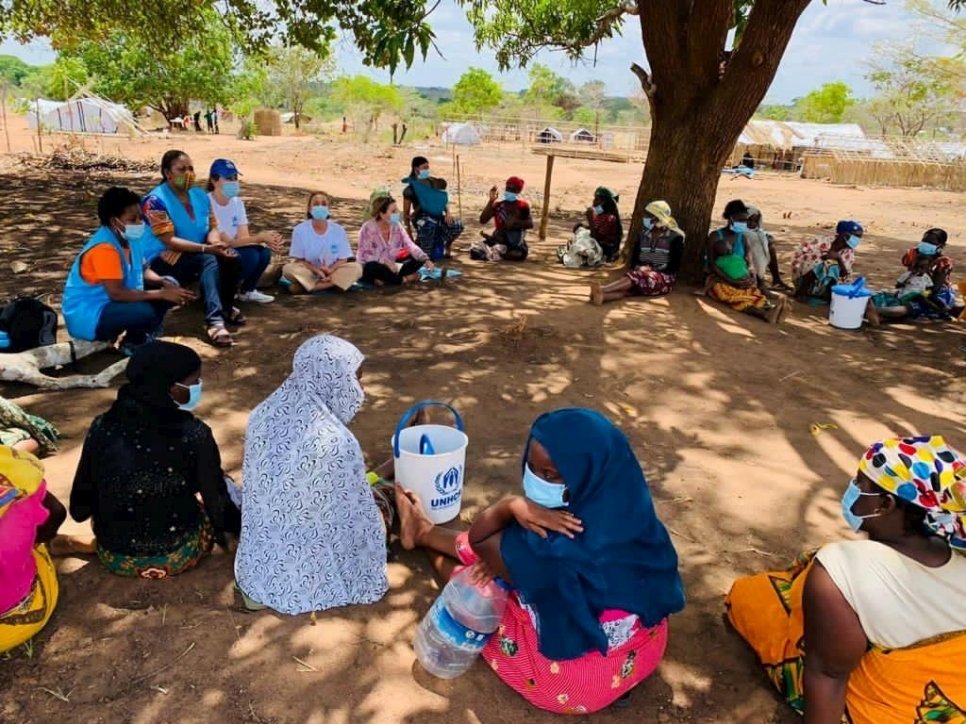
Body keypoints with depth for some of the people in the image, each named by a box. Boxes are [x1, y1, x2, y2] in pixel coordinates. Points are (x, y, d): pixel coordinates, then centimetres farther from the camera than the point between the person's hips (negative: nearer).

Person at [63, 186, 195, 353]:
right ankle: (133, 344, -3)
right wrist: (161, 294, -28)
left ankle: (143, 336, 3)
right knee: (145, 312, -34)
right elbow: (116, 293, -31)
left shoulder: (129, 237, 0)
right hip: (87, 316, -9)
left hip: (111, 303, 9)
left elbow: (143, 270, 11)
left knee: (171, 286, 1)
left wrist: (165, 283, -10)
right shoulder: (104, 248, -26)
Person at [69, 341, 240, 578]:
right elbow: (218, 505, -13)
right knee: (222, 486, 21)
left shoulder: (102, 427, -12)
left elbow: (79, 508, -3)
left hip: (114, 558, 4)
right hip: (177, 556, -4)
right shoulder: (194, 435, -21)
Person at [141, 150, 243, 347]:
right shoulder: (156, 200, -15)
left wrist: (217, 244, -21)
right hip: (162, 263, -6)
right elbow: (170, 241, -23)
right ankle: (214, 320, -45)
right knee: (209, 259, -32)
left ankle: (226, 307, 0)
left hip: (196, 258, 7)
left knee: (230, 256, -18)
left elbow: (212, 228, 3)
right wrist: (207, 248, -33)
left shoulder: (200, 195, 6)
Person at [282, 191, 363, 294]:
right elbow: (299, 260, -6)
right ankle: (331, 285, -26)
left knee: (356, 268, -25)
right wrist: (317, 270, -23)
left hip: (332, 272, 2)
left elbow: (342, 259, -2)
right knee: (288, 268, -29)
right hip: (309, 273, -2)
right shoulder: (300, 230, -6)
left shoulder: (338, 230, -3)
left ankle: (306, 286, -25)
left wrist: (330, 270, -22)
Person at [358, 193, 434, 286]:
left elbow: (411, 246, -8)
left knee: (419, 259, -9)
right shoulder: (368, 228, -17)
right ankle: (404, 279, -20)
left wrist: (426, 260, -25)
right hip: (372, 269, -5)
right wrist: (386, 262, -33)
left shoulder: (397, 226, -3)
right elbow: (364, 255, -21)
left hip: (390, 266, 5)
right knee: (372, 266, -40)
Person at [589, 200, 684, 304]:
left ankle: (603, 290, -56)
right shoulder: (644, 234, 14)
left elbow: (674, 266, -7)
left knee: (638, 276, -36)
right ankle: (602, 296, -63)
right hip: (645, 273, 4)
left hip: (664, 277, -4)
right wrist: (637, 267, -13)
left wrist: (654, 270, -15)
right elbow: (634, 255, 9)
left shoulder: (675, 237, -2)